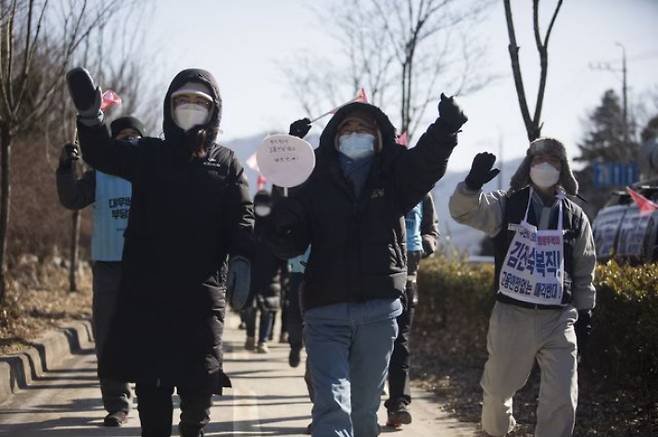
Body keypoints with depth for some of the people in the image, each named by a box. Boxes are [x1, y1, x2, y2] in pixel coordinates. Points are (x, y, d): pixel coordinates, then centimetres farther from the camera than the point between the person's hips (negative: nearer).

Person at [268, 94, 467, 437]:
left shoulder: (395, 175, 8)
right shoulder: (316, 181, 5)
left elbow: (428, 159, -11)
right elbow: (289, 246, 2)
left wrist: (447, 125, -31)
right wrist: (283, 225, -21)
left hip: (379, 309, 2)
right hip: (326, 309, -2)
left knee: (364, 408, 13)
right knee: (333, 405, -13)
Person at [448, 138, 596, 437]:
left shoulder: (575, 216, 7)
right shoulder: (507, 205, 0)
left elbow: (584, 270, 14)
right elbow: (464, 211, -17)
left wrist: (585, 312, 11)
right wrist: (473, 184, -37)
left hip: (559, 319, 1)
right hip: (511, 315, -1)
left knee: (562, 398, -6)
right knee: (499, 385, 14)